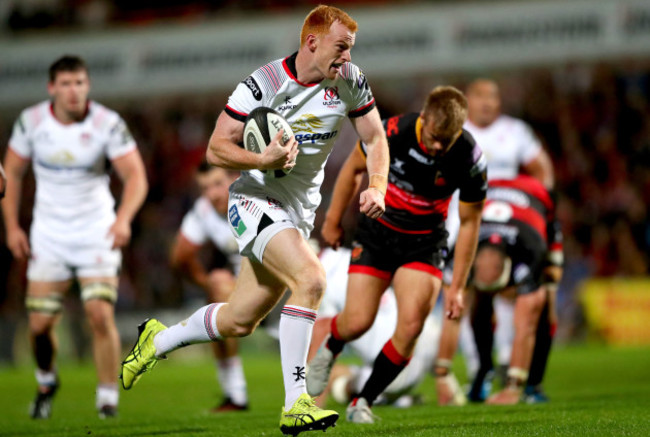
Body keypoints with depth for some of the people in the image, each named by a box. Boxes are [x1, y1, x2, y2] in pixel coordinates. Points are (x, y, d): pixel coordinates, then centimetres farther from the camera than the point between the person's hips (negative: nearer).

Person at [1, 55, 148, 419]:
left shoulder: (108, 124, -12)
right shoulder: (32, 121, -5)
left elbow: (136, 177, -15)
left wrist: (124, 218, -32)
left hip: (97, 232, -2)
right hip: (48, 235, 2)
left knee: (100, 314, -16)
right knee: (40, 324, 1)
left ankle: (108, 397, -3)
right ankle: (47, 382, 31)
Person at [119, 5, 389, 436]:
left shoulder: (350, 81, -3)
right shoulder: (262, 85, -18)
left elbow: (376, 139, 8)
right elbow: (216, 149, -14)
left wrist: (376, 188, -9)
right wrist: (264, 160, -31)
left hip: (301, 210, 6)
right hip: (255, 201, -6)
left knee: (239, 321, 12)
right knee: (311, 279, -30)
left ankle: (158, 340, 39)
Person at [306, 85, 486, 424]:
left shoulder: (470, 159, -22)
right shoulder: (394, 132, -23)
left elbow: (469, 223, -9)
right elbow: (353, 168, -2)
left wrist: (457, 287, -7)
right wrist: (333, 220, 6)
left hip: (424, 242, 0)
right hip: (377, 231, 0)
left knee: (411, 325, -17)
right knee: (357, 321, -9)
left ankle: (363, 402, 1)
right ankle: (330, 349, 30)